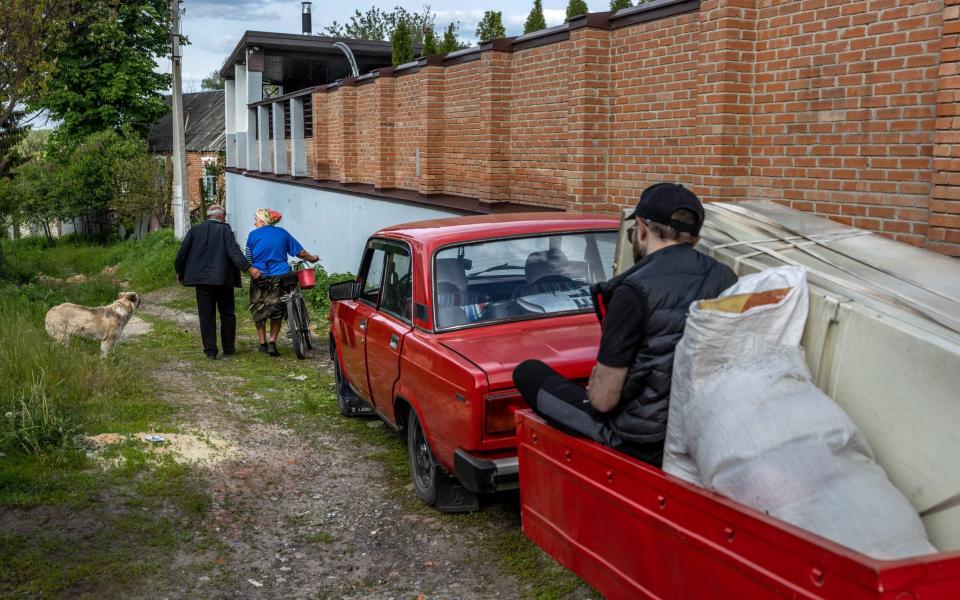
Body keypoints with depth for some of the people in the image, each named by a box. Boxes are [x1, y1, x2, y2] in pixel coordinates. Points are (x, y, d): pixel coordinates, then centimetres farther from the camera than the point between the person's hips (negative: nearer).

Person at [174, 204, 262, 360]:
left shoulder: (194, 230, 5)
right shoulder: (225, 229, -4)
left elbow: (182, 254, 5)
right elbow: (234, 252, -16)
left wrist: (180, 273, 19)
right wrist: (249, 268, -20)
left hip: (201, 279, 2)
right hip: (223, 279, -2)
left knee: (206, 316, 6)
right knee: (227, 314, 12)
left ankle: (210, 351, 4)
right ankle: (228, 348, 17)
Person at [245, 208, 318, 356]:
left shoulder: (253, 235, -1)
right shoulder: (282, 233, 6)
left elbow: (248, 259, 0)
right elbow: (299, 252, 8)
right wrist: (311, 258, 24)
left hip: (260, 278, -2)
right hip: (281, 277, 2)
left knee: (258, 311, 14)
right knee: (277, 312, 14)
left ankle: (263, 343, 14)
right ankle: (272, 342, 4)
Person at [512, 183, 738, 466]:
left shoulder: (636, 290, -20)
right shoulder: (727, 279, -1)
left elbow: (603, 400, -18)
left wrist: (596, 383, 7)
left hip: (643, 445, -7)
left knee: (528, 371, 7)